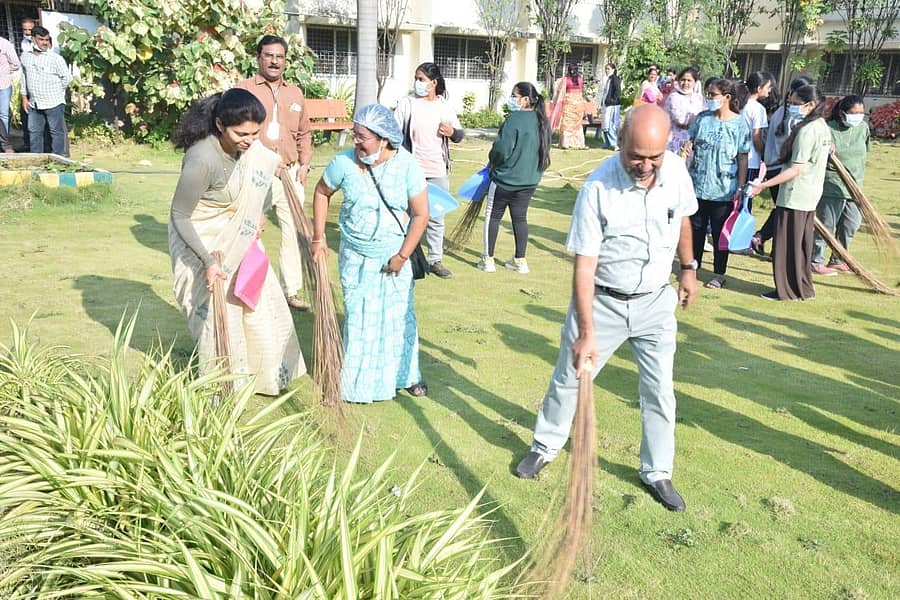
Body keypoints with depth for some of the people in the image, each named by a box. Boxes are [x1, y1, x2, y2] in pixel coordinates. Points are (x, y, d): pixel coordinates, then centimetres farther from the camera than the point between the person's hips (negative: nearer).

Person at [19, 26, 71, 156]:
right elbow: (24, 78, 16)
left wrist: (55, 91, 2)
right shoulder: (25, 57, 8)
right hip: (34, 104, 5)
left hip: (53, 103, -5)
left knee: (57, 132, 1)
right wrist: (24, 97, 14)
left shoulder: (56, 58, -8)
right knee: (34, 132, 11)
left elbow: (67, 77, -5)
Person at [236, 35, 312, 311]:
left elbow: (304, 134, 21)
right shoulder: (245, 89, 0)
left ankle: (292, 290, 15)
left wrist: (304, 164, 9)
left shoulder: (296, 93, 15)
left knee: (294, 232, 5)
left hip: (291, 174, 4)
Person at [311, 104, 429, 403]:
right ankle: (360, 381, 25)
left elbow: (420, 214, -12)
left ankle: (406, 374, 31)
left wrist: (402, 256, -12)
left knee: (399, 317, 11)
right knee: (358, 319, 8)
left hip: (393, 257, 0)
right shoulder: (344, 162, -16)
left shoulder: (406, 166, -17)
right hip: (355, 258, 0)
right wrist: (319, 238, 0)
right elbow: (321, 193, 2)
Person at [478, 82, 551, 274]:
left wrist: (493, 161, -1)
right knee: (520, 218, 15)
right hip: (529, 179, 7)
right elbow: (544, 150, 13)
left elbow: (502, 150, -21)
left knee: (493, 217, 7)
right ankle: (520, 260, 19)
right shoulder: (542, 121, 4)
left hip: (504, 179, -7)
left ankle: (488, 260, 11)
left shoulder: (515, 119, -20)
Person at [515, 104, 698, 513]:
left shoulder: (676, 171, -11)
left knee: (659, 391, 8)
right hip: (601, 301, -3)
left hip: (656, 301, 3)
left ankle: (657, 473, 26)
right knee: (568, 379, 11)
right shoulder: (598, 188, -24)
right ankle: (546, 446, 36)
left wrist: (688, 268, 19)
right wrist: (586, 334, -26)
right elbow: (584, 267, -24)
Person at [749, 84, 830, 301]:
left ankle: (787, 290, 9)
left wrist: (763, 185, -26)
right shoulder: (823, 127, 11)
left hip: (794, 196, -10)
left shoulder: (807, 130, -19)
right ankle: (803, 289, 26)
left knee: (787, 244, 1)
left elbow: (796, 169, -23)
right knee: (801, 245, 17)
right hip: (810, 195, 10)